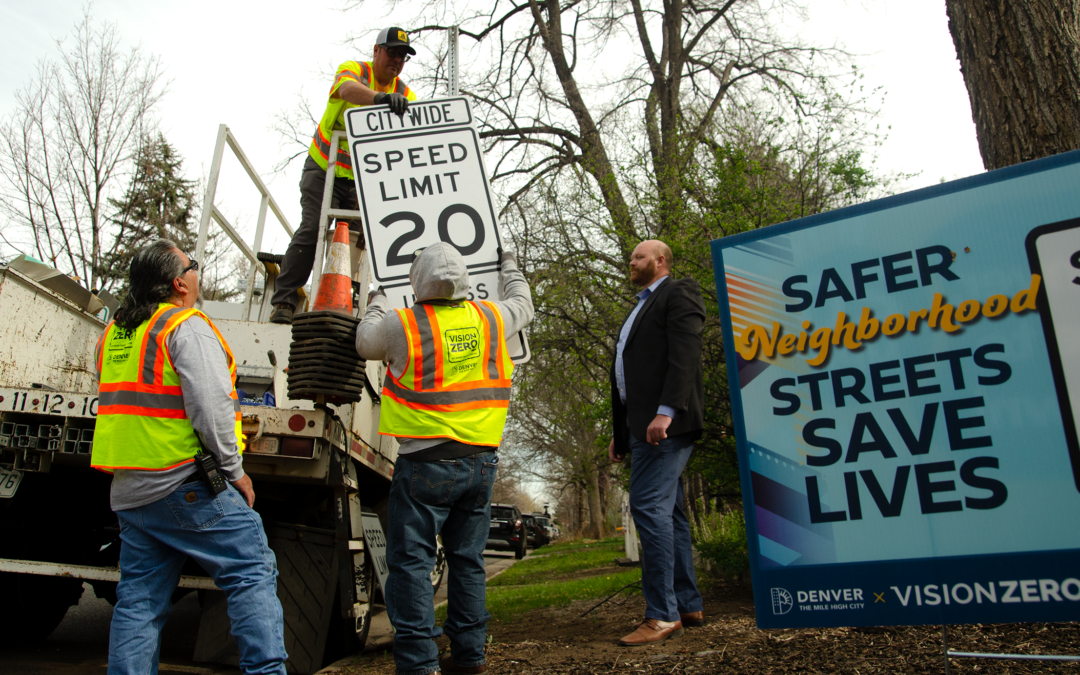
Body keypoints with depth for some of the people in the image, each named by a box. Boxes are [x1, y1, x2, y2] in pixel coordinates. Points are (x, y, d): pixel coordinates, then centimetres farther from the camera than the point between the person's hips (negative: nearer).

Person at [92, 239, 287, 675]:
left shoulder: (112, 334, 16)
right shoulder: (186, 327, -11)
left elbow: (117, 406, 22)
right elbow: (210, 406, -19)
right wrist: (234, 471, -11)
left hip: (128, 491, 8)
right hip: (187, 487, -8)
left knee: (138, 599, 14)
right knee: (253, 573, -2)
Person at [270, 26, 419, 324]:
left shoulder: (405, 95, 2)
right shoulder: (353, 70, -9)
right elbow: (348, 89, -35)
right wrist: (380, 97, -55)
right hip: (325, 169, -4)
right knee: (312, 229, -16)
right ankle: (284, 302, -12)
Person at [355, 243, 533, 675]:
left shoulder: (402, 325, -7)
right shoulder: (490, 319, 3)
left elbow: (366, 344, 14)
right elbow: (523, 306, 26)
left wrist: (375, 306, 34)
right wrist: (509, 268, 44)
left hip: (426, 461, -4)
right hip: (481, 460, 5)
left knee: (411, 560, 3)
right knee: (468, 560, 14)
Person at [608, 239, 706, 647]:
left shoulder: (679, 293, 1)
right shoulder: (639, 310, 28)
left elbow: (685, 354, -15)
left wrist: (666, 410, -25)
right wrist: (619, 433, 22)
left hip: (666, 421, -10)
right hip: (641, 425, 10)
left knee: (649, 506, -16)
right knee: (667, 511, 10)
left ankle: (663, 615, -11)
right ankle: (689, 606, 16)